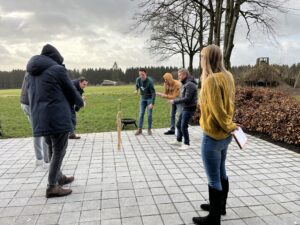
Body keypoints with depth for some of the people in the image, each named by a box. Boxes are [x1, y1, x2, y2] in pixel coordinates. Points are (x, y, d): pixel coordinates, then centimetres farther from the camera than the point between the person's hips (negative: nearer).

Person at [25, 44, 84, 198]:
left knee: (52, 150, 20)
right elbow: (71, 92, -2)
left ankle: (59, 178, 36)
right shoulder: (57, 69, -7)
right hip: (58, 118, -8)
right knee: (59, 151, 3)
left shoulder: (31, 73, 15)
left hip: (40, 119, 8)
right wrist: (80, 103, 18)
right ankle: (52, 187, 7)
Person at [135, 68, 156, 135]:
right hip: (142, 98, 4)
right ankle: (139, 129, 5)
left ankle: (149, 129, 10)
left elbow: (153, 93, -26)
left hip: (149, 98, -4)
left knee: (149, 114, -2)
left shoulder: (149, 81, -25)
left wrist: (152, 103, -32)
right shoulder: (138, 79, -11)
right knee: (141, 114, 1)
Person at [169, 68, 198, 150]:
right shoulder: (185, 84, 11)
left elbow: (186, 99, -23)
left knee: (183, 126, -5)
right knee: (178, 125, 16)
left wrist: (174, 101, -17)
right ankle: (179, 141, 32)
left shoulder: (189, 84, -19)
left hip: (189, 108, -10)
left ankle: (186, 144, 9)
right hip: (185, 108, 10)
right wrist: (174, 100, 3)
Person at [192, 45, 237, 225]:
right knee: (221, 173, 22)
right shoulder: (228, 76, 6)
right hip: (224, 134, 9)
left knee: (214, 179, 4)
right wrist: (229, 126, 12)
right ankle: (220, 206, 40)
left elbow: (217, 110, -21)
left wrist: (229, 126, -7)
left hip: (213, 135, -9)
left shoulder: (211, 80, -21)